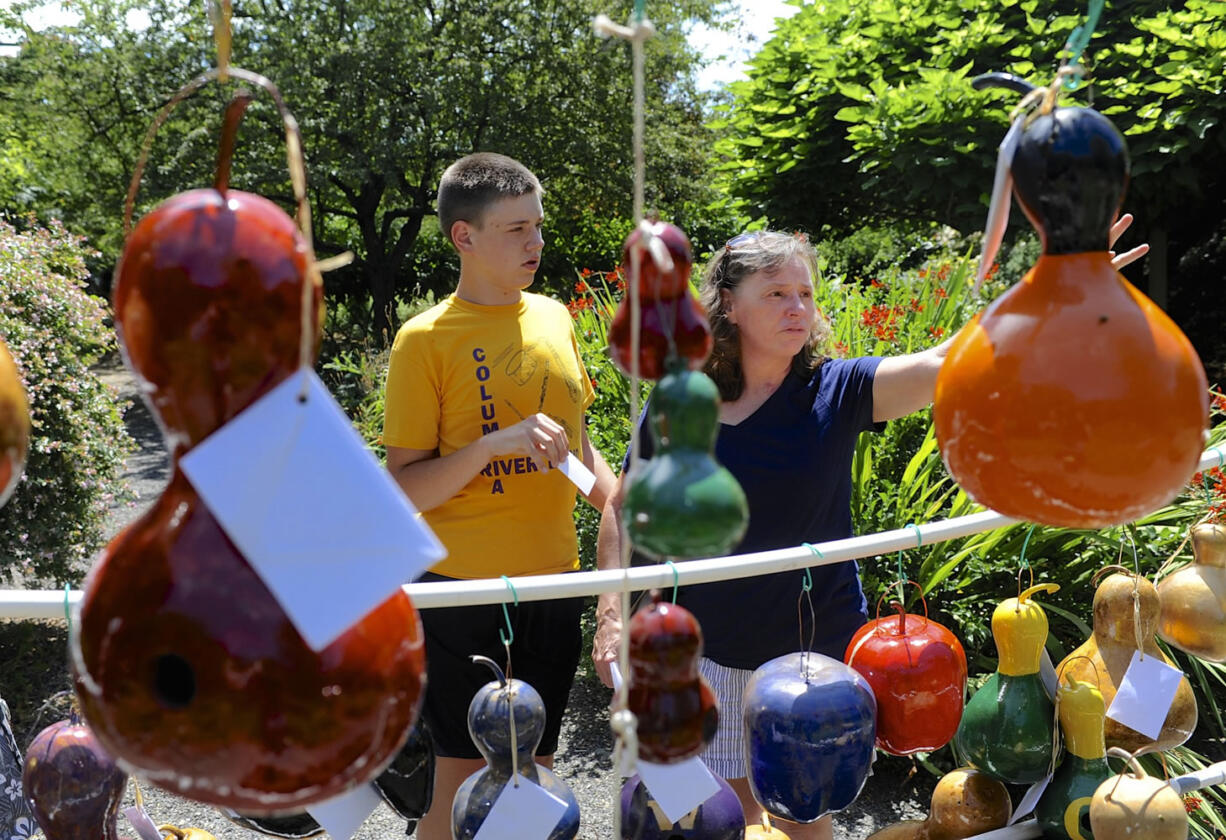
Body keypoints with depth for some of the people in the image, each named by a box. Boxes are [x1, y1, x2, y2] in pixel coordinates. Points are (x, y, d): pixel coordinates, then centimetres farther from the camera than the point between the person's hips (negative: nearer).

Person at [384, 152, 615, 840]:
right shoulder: (426, 339, -9)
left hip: (555, 583, 5)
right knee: (465, 782, 7)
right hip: (468, 592, -5)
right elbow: (405, 489, -11)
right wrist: (496, 443, -25)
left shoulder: (555, 318, 7)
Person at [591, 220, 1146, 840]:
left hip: (816, 650, 0)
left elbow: (945, 363, -23)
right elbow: (624, 509, 3)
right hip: (712, 653, 0)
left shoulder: (836, 392, -10)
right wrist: (611, 612, -5)